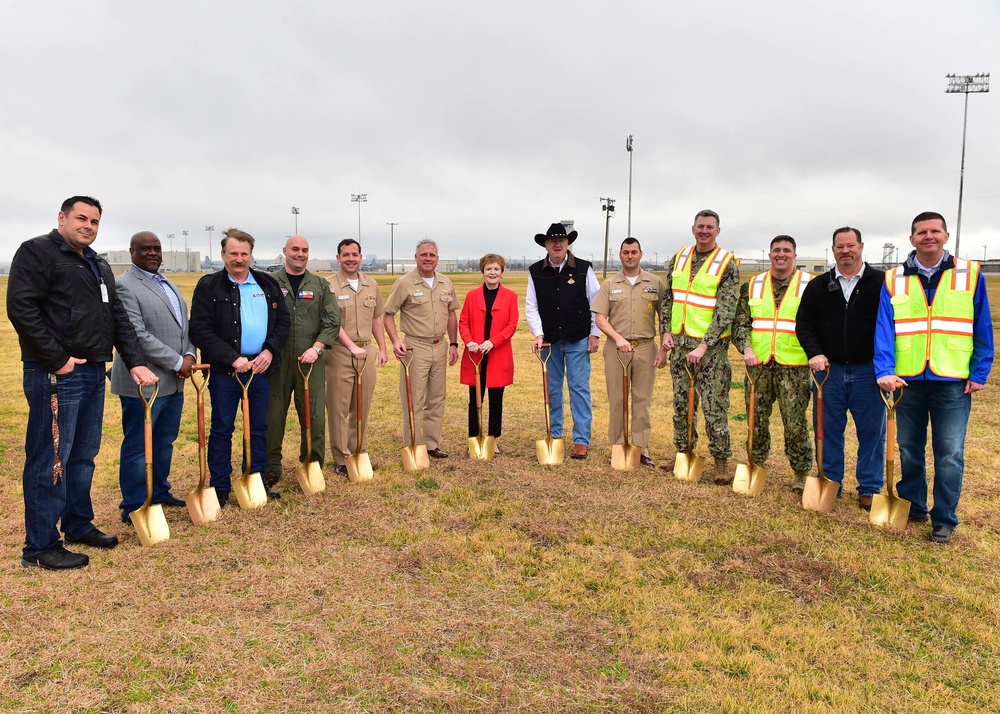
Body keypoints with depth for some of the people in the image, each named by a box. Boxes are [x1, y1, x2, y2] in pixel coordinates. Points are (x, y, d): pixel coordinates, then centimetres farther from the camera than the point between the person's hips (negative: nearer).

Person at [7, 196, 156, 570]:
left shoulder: (99, 266, 19)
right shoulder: (38, 252, -5)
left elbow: (118, 318, 17)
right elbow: (21, 308, -16)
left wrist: (135, 362, 5)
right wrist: (57, 360, -17)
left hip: (93, 373, 8)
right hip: (56, 375, -8)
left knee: (84, 456, 16)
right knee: (50, 460, -3)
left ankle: (79, 524, 30)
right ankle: (40, 547, 6)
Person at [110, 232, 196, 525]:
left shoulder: (167, 284, 17)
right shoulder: (125, 286, -12)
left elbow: (184, 324, 16)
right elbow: (138, 335, -20)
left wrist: (189, 354, -3)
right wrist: (176, 362, -17)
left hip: (174, 381, 8)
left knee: (165, 443, 18)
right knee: (138, 446, 2)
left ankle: (159, 492, 33)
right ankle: (133, 509, 12)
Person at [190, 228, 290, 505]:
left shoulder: (269, 284, 8)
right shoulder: (208, 286, -4)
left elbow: (283, 321, 9)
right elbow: (200, 331, -10)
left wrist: (269, 351, -8)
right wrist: (233, 359, -17)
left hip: (260, 367, 4)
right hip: (223, 370, -4)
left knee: (258, 428, 12)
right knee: (221, 430, 6)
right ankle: (220, 487, 17)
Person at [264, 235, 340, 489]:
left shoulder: (320, 285, 9)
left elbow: (332, 321, 3)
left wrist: (316, 348, -10)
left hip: (310, 361, 1)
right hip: (277, 361, -1)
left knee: (314, 416, 4)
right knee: (272, 416, 4)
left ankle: (313, 466, 20)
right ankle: (271, 470, 18)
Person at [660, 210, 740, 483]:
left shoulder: (728, 265, -6)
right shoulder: (679, 258, 10)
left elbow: (726, 311, -13)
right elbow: (668, 298, 16)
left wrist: (704, 346, -19)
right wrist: (665, 331, 4)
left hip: (710, 345, -5)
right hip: (680, 342, 5)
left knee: (715, 406, -3)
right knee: (681, 402, 12)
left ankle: (721, 460, 8)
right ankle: (684, 451, 25)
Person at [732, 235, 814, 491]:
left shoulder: (809, 285, 4)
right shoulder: (752, 286, 10)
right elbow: (740, 323, 8)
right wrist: (747, 348, -8)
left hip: (794, 365, -2)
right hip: (758, 364, 3)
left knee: (796, 422, -1)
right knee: (757, 418, 9)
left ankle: (801, 472, 15)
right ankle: (756, 465, 26)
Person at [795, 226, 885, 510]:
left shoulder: (881, 283, -1)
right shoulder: (818, 285, 6)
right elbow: (803, 323, 7)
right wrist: (815, 353, -8)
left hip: (868, 370, -2)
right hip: (829, 369, 2)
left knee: (871, 431, 5)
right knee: (828, 430, 8)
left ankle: (870, 489, 16)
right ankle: (830, 484, 21)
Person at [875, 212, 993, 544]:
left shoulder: (970, 275, 2)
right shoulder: (894, 280, 3)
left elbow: (983, 329, 3)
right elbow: (884, 328, -5)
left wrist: (979, 373, -3)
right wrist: (884, 371, -16)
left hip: (953, 381, -1)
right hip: (907, 380, 2)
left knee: (949, 454, 2)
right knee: (909, 449, 13)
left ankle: (944, 520, 15)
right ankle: (911, 507, 28)